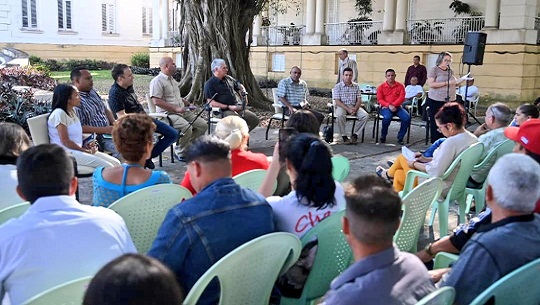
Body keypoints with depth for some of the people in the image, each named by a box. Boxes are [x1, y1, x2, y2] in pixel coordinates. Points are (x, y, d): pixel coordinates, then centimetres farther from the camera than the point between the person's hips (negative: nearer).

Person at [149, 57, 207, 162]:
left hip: (182, 112, 9)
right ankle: (180, 153, -12)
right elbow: (156, 101, -19)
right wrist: (176, 108, -21)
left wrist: (188, 104, 18)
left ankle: (187, 146, 7)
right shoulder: (157, 81, -9)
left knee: (203, 125, -4)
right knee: (186, 127, -32)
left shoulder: (172, 80, 21)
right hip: (167, 114, -9)